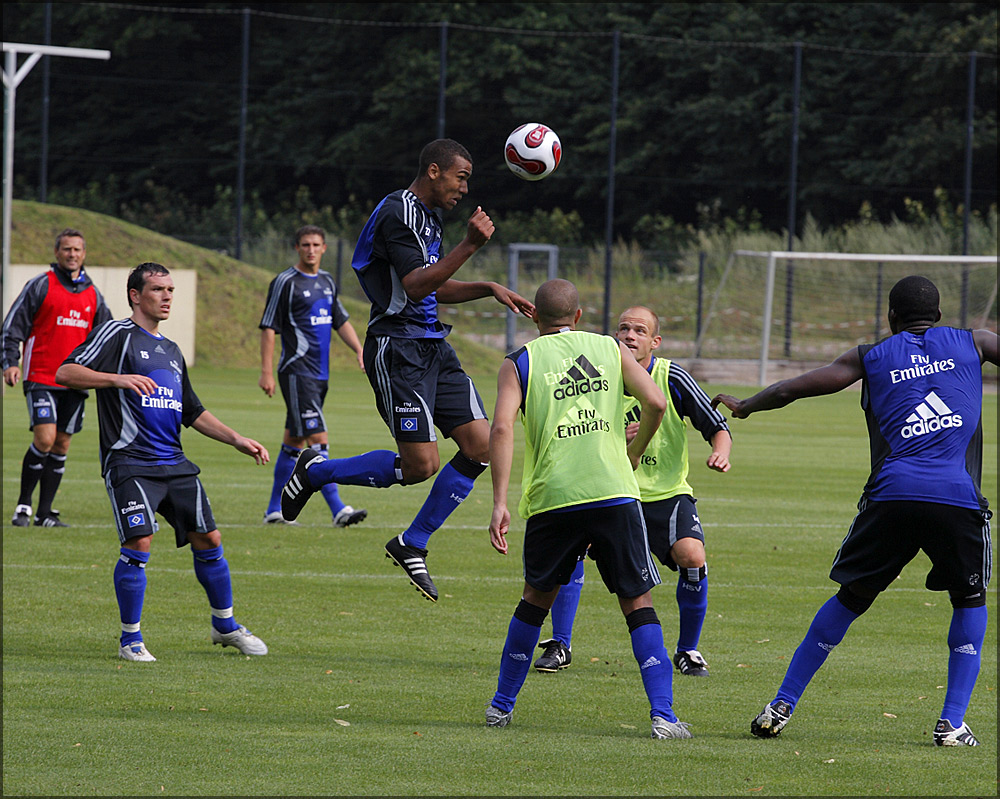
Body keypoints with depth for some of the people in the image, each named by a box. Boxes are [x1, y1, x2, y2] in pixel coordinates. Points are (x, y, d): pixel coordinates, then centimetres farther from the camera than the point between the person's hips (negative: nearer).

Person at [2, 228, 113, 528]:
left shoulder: (93, 294, 12)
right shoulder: (41, 286, -1)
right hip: (41, 379, -5)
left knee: (61, 446, 5)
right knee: (45, 438, -16)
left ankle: (45, 513, 11)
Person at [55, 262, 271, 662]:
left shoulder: (171, 351, 21)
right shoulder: (117, 334, -1)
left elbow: (193, 413, 29)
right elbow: (65, 373, -12)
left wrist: (237, 439, 20)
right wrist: (118, 379, -25)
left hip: (175, 464, 7)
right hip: (128, 461, -7)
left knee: (208, 541, 5)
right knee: (139, 543, -18)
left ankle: (225, 625, 23)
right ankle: (130, 639, -4)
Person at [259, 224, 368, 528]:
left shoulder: (327, 281, 16)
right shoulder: (285, 282, -7)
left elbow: (341, 321, 23)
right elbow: (269, 328, -8)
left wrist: (360, 351, 9)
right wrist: (267, 371, -14)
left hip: (320, 374, 8)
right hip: (297, 373, -8)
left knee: (294, 441, 12)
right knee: (318, 439, -14)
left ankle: (274, 510, 18)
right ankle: (338, 509, -20)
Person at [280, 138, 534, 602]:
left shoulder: (427, 216, 17)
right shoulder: (397, 214, -14)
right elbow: (416, 285, -24)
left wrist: (489, 290, 14)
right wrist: (469, 245, -30)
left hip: (431, 347, 10)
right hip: (397, 350, -10)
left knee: (481, 446, 0)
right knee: (421, 465, -12)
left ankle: (411, 545, 11)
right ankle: (314, 472, 9)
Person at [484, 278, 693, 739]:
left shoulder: (519, 364, 8)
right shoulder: (610, 350, 12)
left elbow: (502, 428, -6)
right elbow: (655, 403, 0)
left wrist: (500, 503, -8)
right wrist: (633, 455, 17)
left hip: (552, 499, 0)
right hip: (615, 494, 0)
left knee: (536, 599, 20)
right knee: (638, 603, 6)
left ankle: (501, 706, 24)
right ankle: (663, 715, -4)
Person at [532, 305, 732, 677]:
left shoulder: (672, 378, -9)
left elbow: (717, 428, -5)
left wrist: (721, 452, -27)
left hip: (668, 494, -1)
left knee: (691, 555, -25)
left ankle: (687, 650, 0)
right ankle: (560, 646, -8)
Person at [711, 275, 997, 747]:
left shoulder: (872, 358, 16)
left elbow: (791, 389, 17)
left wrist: (745, 406, 33)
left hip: (891, 495, 1)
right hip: (958, 496, -1)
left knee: (851, 597, 16)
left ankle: (782, 705, 16)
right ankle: (952, 723, 8)